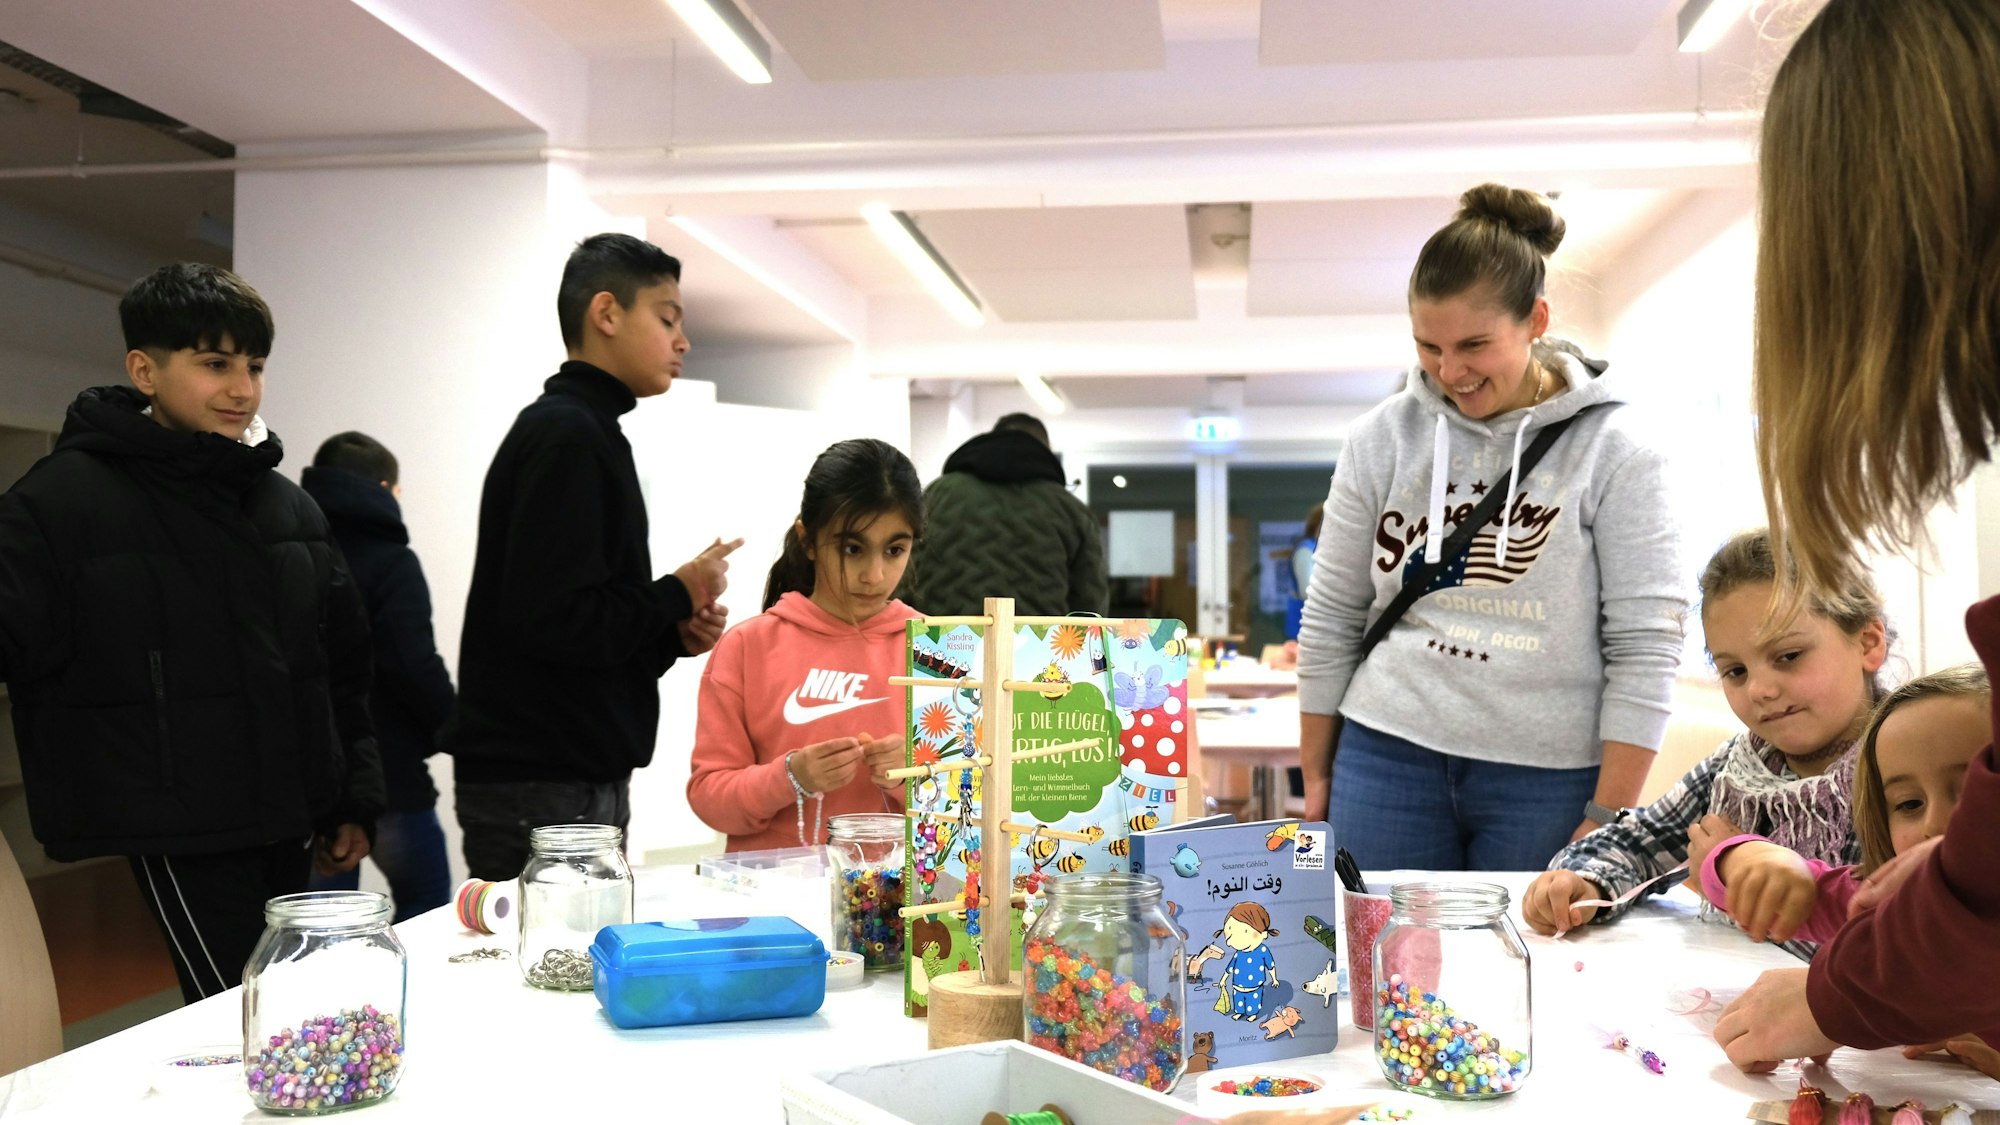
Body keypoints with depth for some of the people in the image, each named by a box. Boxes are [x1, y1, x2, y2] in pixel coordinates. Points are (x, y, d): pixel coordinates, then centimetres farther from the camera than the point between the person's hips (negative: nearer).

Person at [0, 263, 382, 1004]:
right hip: (176, 833, -5)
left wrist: (354, 801, 14)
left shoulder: (290, 506, 11)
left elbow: (343, 666, 16)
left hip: (289, 830, 6)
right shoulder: (62, 500, -6)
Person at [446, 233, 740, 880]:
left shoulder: (585, 430, 18)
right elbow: (550, 620, -23)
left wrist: (673, 635, 5)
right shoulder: (565, 434, -13)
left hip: (583, 780, 10)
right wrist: (677, 593, -10)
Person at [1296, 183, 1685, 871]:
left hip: (1548, 779, -2)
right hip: (1387, 761, 2)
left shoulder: (1611, 452, -4)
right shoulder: (1383, 439, 3)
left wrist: (1609, 816, -8)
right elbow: (1332, 619, 9)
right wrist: (1317, 777, 11)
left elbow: (1645, 645, -5)